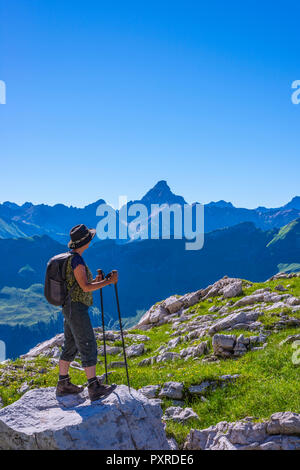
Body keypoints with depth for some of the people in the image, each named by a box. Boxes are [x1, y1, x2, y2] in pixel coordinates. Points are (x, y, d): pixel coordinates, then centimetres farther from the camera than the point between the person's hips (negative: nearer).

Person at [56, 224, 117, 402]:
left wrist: (95, 281, 13)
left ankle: (63, 385, 22)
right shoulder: (76, 260, -19)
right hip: (77, 309, -10)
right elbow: (86, 287, -25)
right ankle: (94, 388, -1)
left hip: (70, 309, 10)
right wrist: (109, 281, -18)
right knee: (88, 347, -6)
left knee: (70, 347, 15)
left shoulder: (69, 258, 13)